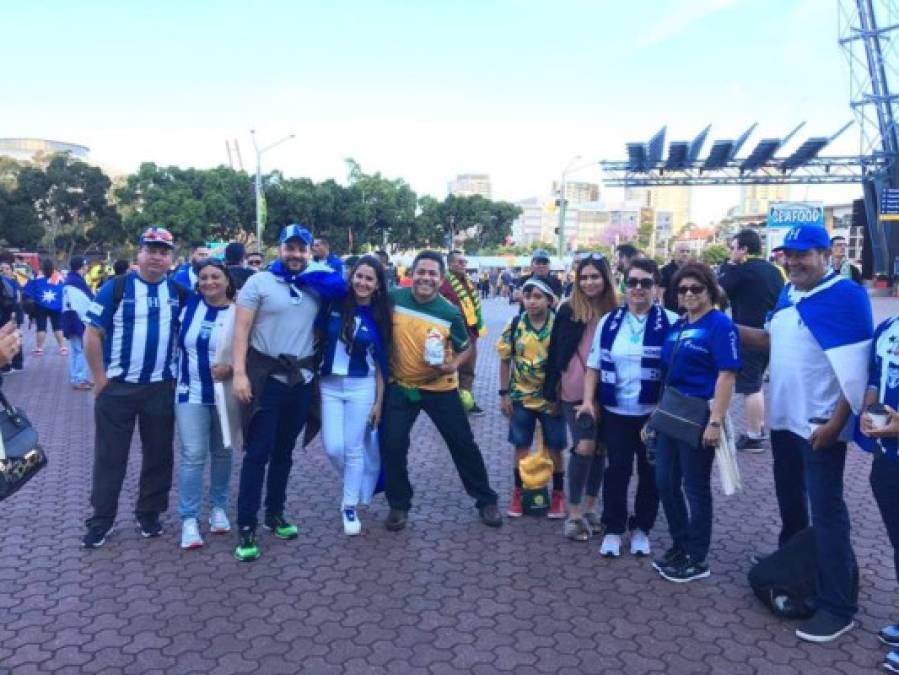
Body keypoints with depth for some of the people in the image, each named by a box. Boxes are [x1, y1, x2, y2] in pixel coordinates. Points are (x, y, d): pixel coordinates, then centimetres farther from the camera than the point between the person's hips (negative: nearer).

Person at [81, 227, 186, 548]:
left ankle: (149, 513, 25)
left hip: (162, 388, 3)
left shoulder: (179, 292, 4)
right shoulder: (115, 288, -6)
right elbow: (92, 335, -6)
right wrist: (100, 379, -9)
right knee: (110, 455, 6)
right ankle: (101, 519, 18)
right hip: (117, 387, -3)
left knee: (158, 454, 10)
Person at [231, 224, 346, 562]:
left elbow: (341, 287, -3)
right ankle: (246, 527, 6)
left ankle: (275, 513, 30)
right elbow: (241, 328, -9)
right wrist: (239, 372, -16)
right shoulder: (259, 281, -5)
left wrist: (309, 272, -4)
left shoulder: (315, 285, 9)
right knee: (258, 452, -2)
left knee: (284, 451, 15)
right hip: (266, 378, -4)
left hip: (302, 380, 4)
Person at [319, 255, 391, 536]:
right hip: (329, 385, 1)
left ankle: (350, 506, 20)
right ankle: (356, 487, 30)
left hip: (361, 387, -1)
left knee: (354, 449, 4)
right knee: (333, 448, -1)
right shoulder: (335, 304, -3)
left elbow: (381, 363, 0)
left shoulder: (379, 316, -2)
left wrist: (379, 401, -1)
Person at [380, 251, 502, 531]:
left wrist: (453, 365, -19)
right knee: (392, 445, -2)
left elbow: (465, 348, 1)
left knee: (463, 444, 6)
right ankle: (399, 505, 19)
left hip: (440, 388, -1)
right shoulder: (393, 299, -10)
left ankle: (486, 500, 23)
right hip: (400, 386, 1)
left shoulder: (450, 313, -12)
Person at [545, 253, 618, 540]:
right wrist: (551, 390, -1)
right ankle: (574, 513, 6)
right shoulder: (568, 310, -3)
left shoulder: (615, 311, 1)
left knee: (599, 449, 10)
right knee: (585, 446, -9)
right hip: (575, 390, -3)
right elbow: (555, 352, 0)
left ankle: (589, 508, 26)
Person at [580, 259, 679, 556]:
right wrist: (588, 399, -1)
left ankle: (641, 528, 29)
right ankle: (613, 529, 22)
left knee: (649, 472, 11)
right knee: (617, 469, 8)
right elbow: (594, 364, 8)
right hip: (615, 411, 2)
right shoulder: (609, 321, 4)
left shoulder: (670, 322, -7)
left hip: (655, 413, -2)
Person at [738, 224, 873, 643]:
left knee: (826, 512, -3)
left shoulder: (846, 295, -15)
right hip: (784, 419, 8)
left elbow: (856, 367, -20)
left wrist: (836, 424, -23)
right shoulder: (788, 294, 8)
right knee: (789, 498, 21)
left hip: (820, 425, -8)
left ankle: (837, 608, 8)